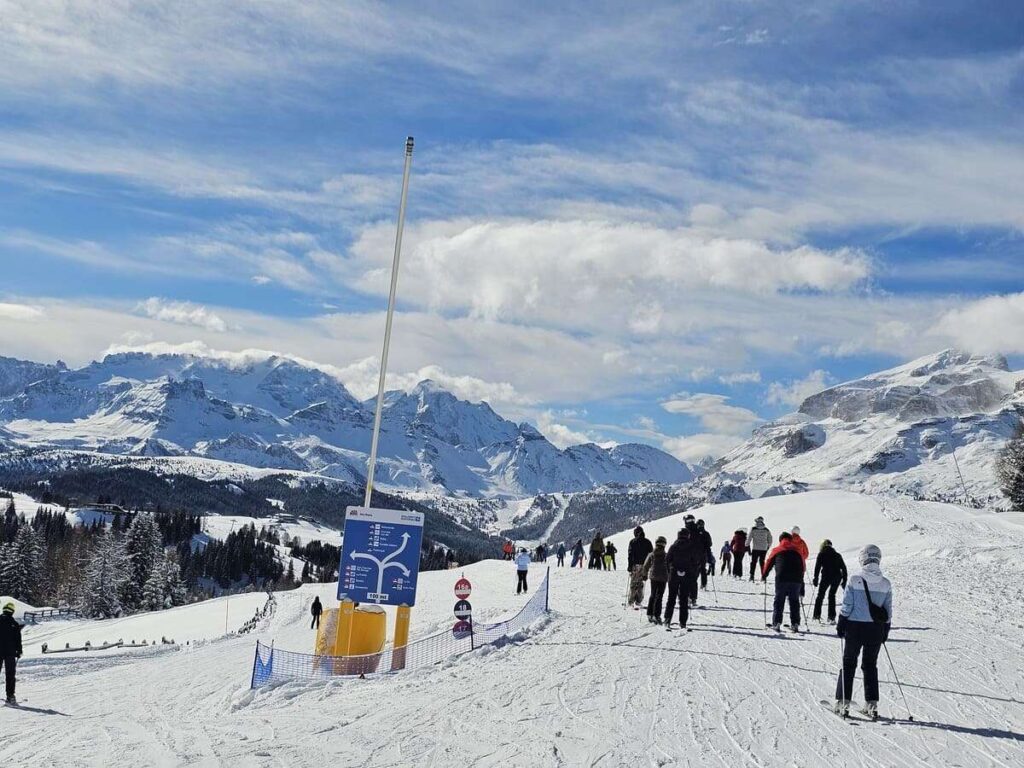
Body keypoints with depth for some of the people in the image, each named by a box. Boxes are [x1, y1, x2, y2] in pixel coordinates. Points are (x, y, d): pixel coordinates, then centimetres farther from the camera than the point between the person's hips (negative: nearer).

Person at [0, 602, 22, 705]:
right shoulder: (14, 624, -5)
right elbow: (18, 640, -2)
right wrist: (19, 652, 8)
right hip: (10, 652, -1)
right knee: (10, 674, 4)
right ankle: (10, 696, 0)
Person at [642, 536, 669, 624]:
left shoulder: (651, 555, -2)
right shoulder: (666, 556, -7)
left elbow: (645, 566, 6)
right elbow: (669, 568, -2)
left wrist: (645, 574, 19)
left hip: (653, 577, 2)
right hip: (663, 579, -2)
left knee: (652, 596, 14)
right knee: (659, 597, 0)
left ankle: (649, 614, 14)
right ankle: (656, 616, -6)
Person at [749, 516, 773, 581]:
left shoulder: (753, 529, -3)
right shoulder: (766, 530, 4)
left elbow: (749, 538, -4)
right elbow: (770, 540, 8)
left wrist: (747, 546, 5)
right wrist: (768, 547, 20)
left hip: (755, 549, -2)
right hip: (764, 549, 2)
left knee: (753, 562, 3)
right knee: (762, 562, 12)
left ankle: (752, 576, -5)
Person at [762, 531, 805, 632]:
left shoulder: (776, 550, 8)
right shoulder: (797, 550, 14)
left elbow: (768, 563, 12)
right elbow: (802, 566, 18)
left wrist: (764, 576, 24)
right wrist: (801, 580, 27)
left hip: (781, 579, -2)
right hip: (796, 580, 2)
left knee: (779, 601, 3)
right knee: (794, 601, 10)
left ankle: (777, 623, -4)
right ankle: (795, 624, 8)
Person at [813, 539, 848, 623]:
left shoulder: (821, 554, 6)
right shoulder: (837, 555, 17)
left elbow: (817, 567, -3)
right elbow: (844, 568, 13)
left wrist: (815, 579, -2)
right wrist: (844, 581, 15)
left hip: (826, 576, -3)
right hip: (837, 577, 3)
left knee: (820, 595, 11)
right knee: (832, 595, 16)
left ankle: (817, 615, 5)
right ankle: (831, 617, 9)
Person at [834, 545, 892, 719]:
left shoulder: (855, 580, -11)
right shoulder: (886, 584, -1)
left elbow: (847, 605, -10)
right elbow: (888, 611, 5)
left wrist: (841, 624, 1)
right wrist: (885, 632, 15)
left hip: (854, 627, -3)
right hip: (876, 629, 3)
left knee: (849, 663, 8)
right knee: (870, 665, 14)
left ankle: (843, 702, 5)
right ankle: (872, 704, 13)